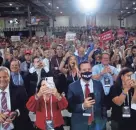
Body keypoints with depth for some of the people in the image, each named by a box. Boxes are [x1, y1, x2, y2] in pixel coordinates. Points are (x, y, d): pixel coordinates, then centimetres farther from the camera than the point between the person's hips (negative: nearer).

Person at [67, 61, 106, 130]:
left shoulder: (98, 85, 0)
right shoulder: (72, 87, -7)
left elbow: (103, 103, 7)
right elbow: (70, 106, -8)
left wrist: (103, 120, 4)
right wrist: (83, 106, -23)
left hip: (97, 124, 2)